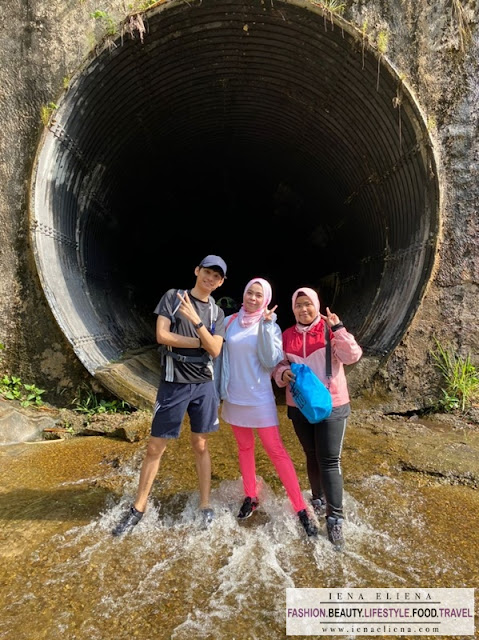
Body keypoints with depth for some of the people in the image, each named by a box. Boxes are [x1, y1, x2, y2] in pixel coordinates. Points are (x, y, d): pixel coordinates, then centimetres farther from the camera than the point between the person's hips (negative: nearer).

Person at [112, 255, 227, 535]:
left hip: (204, 385, 2)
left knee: (201, 446, 12)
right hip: (173, 384, -2)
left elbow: (215, 350, -6)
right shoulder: (173, 296, 0)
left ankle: (206, 506, 26)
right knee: (155, 447, 6)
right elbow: (162, 336, -11)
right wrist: (201, 342, -7)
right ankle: (138, 508, 22)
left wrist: (196, 322, -17)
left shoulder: (217, 313, 7)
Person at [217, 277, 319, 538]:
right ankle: (250, 497, 33)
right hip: (234, 397, 3)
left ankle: (301, 509, 5)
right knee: (244, 447, 16)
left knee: (276, 451, -3)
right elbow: (220, 356, 8)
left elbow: (270, 362, -17)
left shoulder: (270, 327, -6)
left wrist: (265, 326, -21)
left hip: (260, 398, -3)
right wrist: (219, 389, 9)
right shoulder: (229, 322, 1)